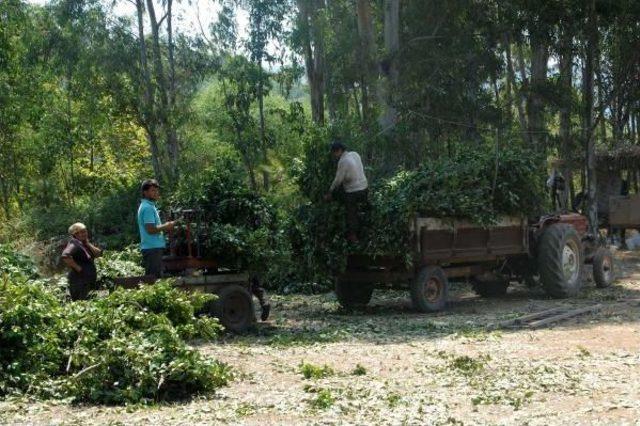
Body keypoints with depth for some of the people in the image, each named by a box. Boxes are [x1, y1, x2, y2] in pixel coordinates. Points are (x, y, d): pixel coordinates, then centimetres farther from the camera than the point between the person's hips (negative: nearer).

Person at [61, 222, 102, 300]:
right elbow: (65, 256, -31)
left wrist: (87, 243, -4)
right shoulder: (74, 244, -14)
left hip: (88, 282, 9)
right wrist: (77, 267, -23)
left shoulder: (85, 244, 13)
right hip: (79, 280, -9)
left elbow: (98, 253, 6)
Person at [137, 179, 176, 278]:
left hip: (155, 247, 11)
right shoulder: (148, 208, -14)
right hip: (152, 248, -11)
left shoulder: (150, 206, 19)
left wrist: (165, 226, 11)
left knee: (157, 276, 13)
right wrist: (165, 226, -10)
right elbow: (151, 229, -22)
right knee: (153, 278, -9)